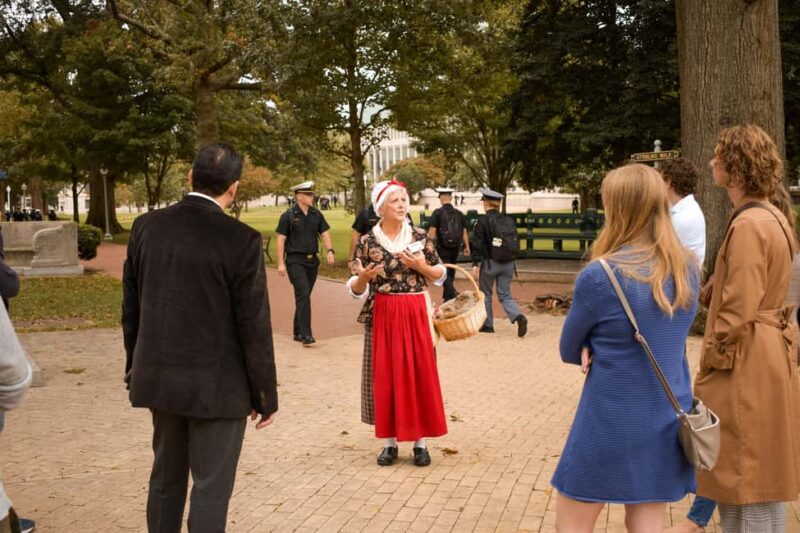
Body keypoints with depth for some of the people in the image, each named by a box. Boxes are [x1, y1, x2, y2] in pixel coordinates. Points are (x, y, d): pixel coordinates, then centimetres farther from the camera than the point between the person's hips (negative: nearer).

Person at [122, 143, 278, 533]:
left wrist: (137, 370, 19)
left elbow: (131, 308, 7)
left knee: (165, 478, 21)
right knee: (211, 487, 6)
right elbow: (254, 326, -13)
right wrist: (266, 394, -3)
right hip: (217, 384, -5)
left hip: (160, 377, 5)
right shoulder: (241, 240, -16)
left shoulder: (146, 226, 0)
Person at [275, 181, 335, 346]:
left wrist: (330, 251, -13)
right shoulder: (288, 216, -5)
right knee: (303, 295, -16)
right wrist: (281, 263, -9)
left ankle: (298, 332, 23)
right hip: (295, 261, -5)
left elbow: (325, 233, 5)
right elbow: (281, 240, -4)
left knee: (304, 296, 12)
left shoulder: (316, 214, 8)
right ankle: (306, 334, -17)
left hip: (312, 260, 5)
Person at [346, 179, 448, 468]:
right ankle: (390, 441, 16)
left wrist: (420, 266, -11)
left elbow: (441, 275, 7)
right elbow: (356, 289, 1)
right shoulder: (367, 242, -2)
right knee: (385, 377, 4)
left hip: (416, 314, 0)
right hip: (382, 316, 0)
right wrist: (363, 277, -21)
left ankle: (420, 441, 14)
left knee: (420, 375, 3)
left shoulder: (420, 237, 1)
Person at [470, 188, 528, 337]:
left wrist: (475, 263, -9)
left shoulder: (483, 221, -9)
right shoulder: (509, 220, 7)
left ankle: (487, 324, 18)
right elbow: (514, 242, 12)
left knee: (485, 294, 12)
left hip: (490, 263, -5)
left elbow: (477, 244, -12)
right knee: (505, 295, 10)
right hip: (508, 263, 5)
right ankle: (519, 317, -14)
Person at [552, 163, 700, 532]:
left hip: (611, 423, -6)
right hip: (667, 422, 6)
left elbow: (569, 351, -6)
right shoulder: (688, 269, 0)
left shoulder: (599, 276, -19)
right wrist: (599, 351, -1)